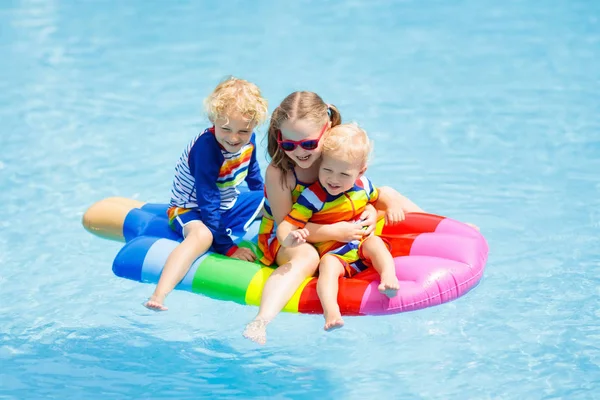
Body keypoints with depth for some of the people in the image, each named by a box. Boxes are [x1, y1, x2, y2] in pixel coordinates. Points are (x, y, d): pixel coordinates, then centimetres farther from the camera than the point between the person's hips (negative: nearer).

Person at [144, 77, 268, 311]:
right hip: (192, 210, -8)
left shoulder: (248, 140, -9)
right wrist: (226, 247, -27)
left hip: (229, 205, 8)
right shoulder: (206, 149, -31)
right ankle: (158, 296, -57)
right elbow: (208, 202, -29)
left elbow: (252, 173, 15)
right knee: (202, 235, -40)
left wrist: (267, 201, 28)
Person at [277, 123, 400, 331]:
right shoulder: (313, 196, -13)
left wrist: (392, 206, 14)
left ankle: (389, 277, -43)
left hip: (362, 246, 5)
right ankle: (330, 310, -56)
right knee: (328, 264, -34)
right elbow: (285, 226, -20)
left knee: (374, 242, -25)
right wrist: (289, 239, -41)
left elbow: (376, 198, 30)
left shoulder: (363, 184, 3)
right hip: (334, 254, -5)